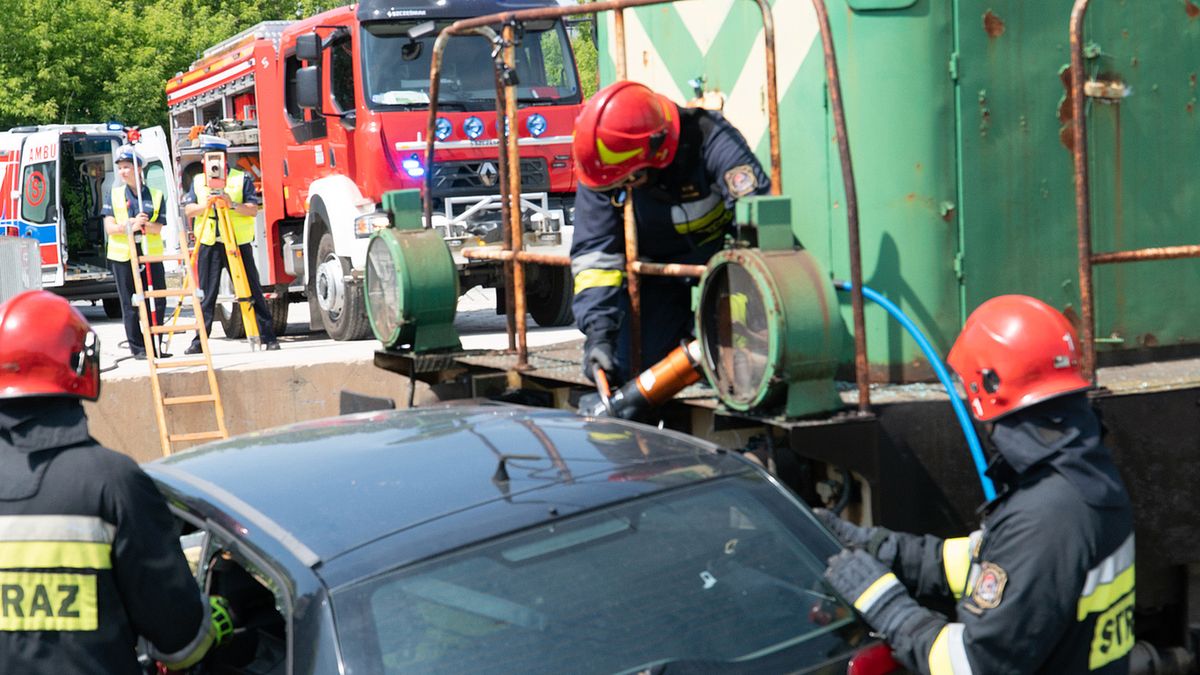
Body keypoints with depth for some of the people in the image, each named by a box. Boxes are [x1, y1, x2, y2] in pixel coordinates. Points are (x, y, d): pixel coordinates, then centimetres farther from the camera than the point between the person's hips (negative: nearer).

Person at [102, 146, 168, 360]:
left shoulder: (156, 196, 7)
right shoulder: (113, 195, 8)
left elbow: (158, 228, -1)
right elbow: (109, 227, -2)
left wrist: (145, 225, -22)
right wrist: (131, 226, -18)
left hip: (151, 255, 0)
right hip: (122, 256, 0)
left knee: (157, 302, -2)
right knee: (130, 306, 1)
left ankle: (154, 346, 9)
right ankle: (138, 348, 7)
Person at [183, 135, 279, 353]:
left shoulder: (242, 179, 4)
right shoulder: (198, 181, 14)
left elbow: (253, 209, -4)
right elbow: (188, 210, 5)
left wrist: (233, 205, -21)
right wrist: (206, 205, -13)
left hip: (238, 243, -2)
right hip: (209, 245, 3)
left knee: (252, 292, -1)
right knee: (206, 295, 3)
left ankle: (268, 337, 1)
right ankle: (200, 340, 8)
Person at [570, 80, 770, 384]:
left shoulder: (709, 139, -31)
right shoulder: (600, 170, -19)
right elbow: (594, 253, -18)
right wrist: (598, 332, -29)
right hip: (655, 265, 4)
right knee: (627, 369, -3)